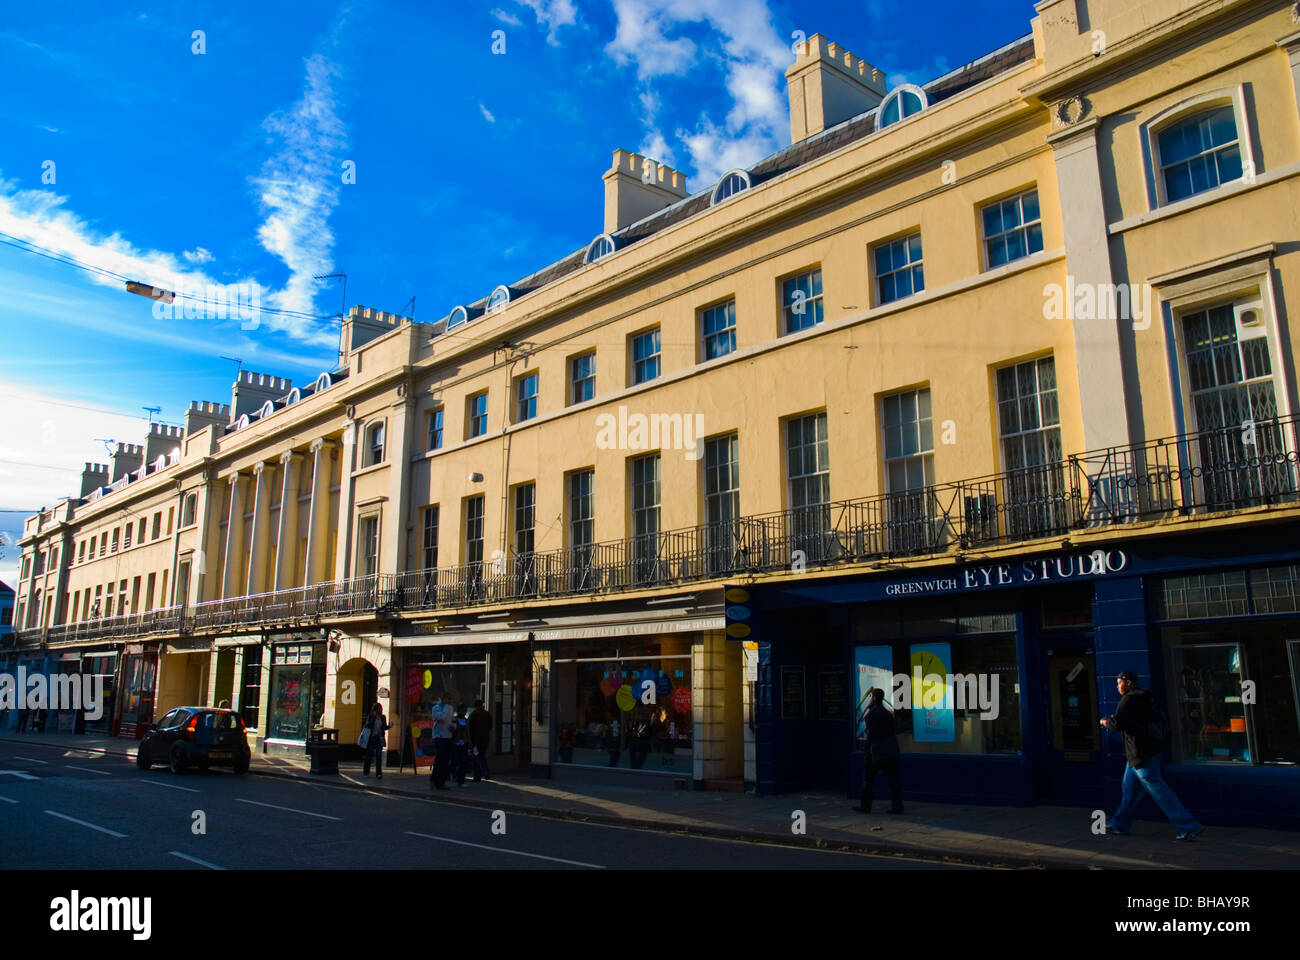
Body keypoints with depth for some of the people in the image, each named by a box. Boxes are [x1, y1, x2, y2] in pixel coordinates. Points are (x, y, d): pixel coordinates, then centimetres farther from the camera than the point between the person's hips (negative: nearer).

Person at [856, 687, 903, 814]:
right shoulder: (888, 713, 13)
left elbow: (871, 734, -13)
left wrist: (867, 752, -7)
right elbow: (891, 731, 12)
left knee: (868, 777, 5)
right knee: (893, 778, 6)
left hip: (877, 749, -6)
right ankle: (897, 806, 3)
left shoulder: (871, 713, -9)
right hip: (892, 749, 6)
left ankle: (865, 806, 10)